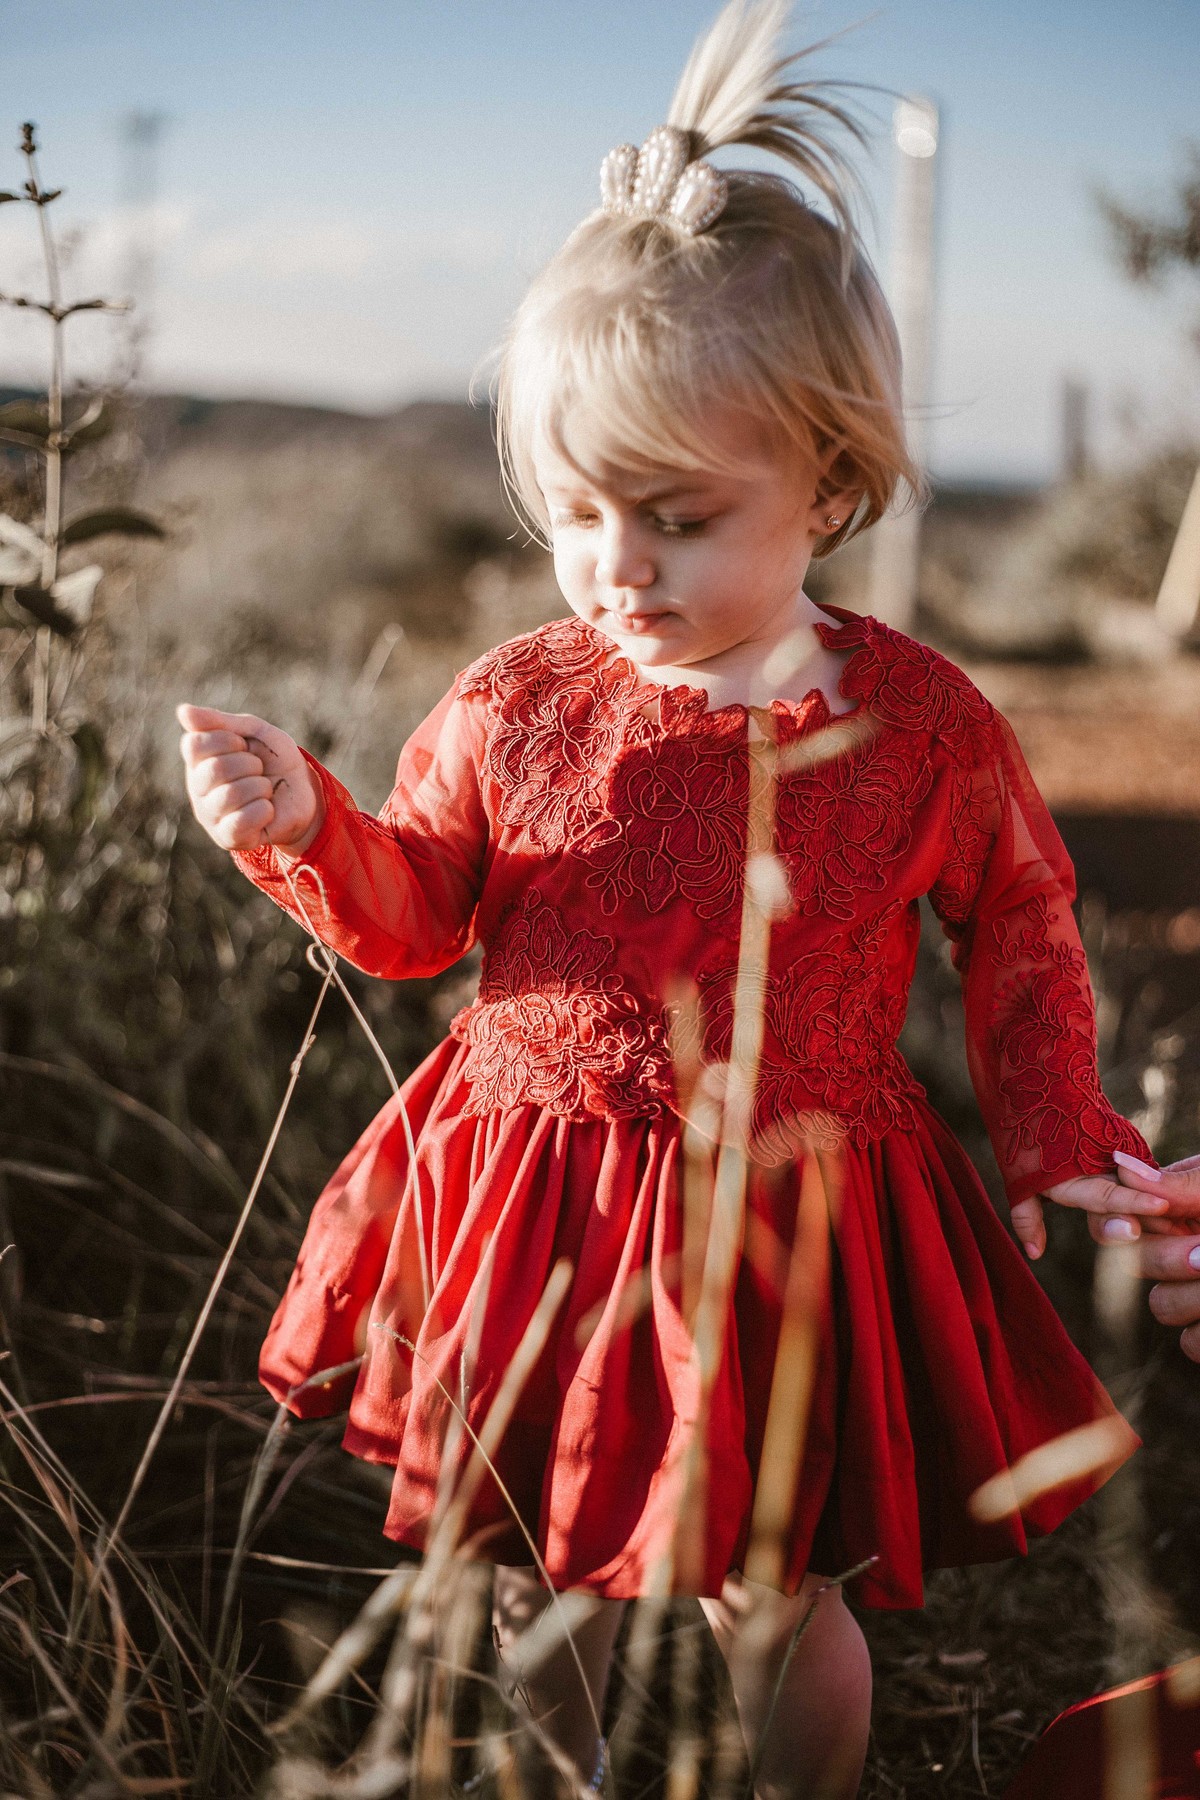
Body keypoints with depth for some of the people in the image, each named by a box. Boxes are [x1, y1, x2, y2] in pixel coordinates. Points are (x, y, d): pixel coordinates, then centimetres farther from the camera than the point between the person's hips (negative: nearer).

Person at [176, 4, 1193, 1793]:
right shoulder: (517, 706, -8)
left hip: (796, 1225, -1)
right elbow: (411, 913, 3)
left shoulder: (927, 728, -9)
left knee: (774, 1598, 13)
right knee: (535, 1584, 17)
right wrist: (305, 828, -16)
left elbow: (1023, 942, 6)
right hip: (536, 1216, 2)